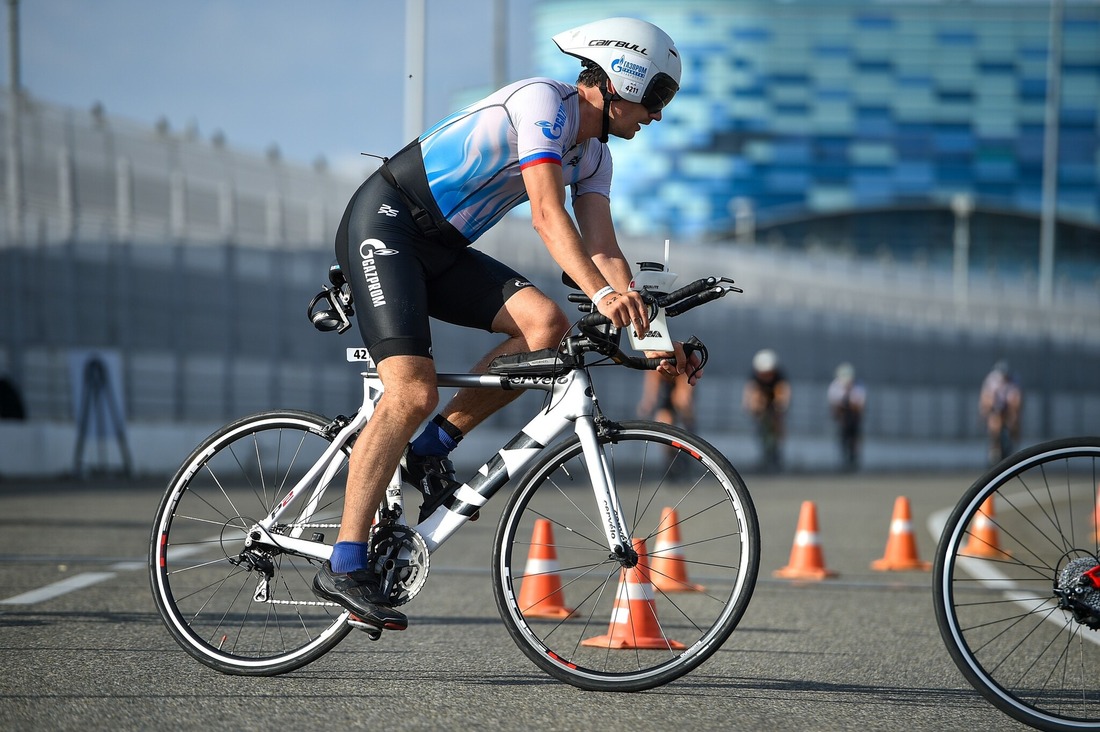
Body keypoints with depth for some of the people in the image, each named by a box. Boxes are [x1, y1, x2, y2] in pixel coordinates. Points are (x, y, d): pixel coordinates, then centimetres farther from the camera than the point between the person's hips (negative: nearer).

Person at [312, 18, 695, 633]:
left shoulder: (593, 155, 10)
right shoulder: (543, 103, -18)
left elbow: (603, 249, 3)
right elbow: (547, 213, -30)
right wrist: (601, 294, -42)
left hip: (441, 249, 9)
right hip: (383, 224, -9)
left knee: (546, 323, -15)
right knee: (414, 393, -22)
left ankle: (431, 450, -1)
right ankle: (345, 568, -20)